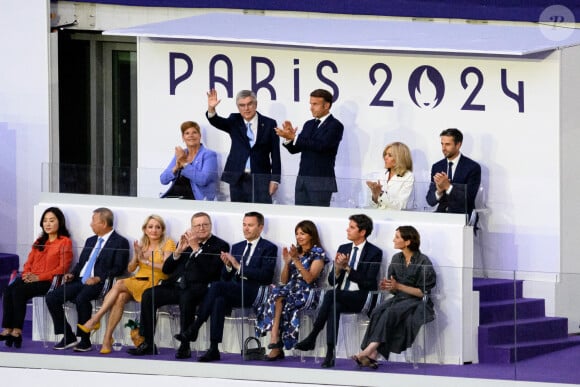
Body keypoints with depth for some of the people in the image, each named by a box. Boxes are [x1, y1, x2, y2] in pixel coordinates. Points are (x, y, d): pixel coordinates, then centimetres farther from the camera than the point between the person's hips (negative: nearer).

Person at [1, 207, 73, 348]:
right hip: (31, 278, 6)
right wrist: (26, 274, 0)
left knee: (19, 291, -31)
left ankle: (17, 331, -29)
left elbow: (63, 268, -6)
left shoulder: (65, 242, 4)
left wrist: (39, 277, -14)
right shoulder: (39, 241, 27)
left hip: (48, 282, -6)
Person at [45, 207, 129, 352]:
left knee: (81, 299, -38)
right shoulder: (90, 241, 25)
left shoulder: (120, 242, 0)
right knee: (51, 297, -12)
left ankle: (85, 341, -26)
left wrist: (99, 278, -20)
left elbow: (119, 269, -9)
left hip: (99, 284, -8)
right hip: (80, 281, 8)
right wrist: (72, 274, 6)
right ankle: (68, 337, -5)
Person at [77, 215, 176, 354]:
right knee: (121, 297, -29)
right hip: (138, 282, 5)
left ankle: (95, 319, -25)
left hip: (155, 284, -5)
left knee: (119, 284, -27)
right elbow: (130, 269, 14)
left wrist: (145, 261, -8)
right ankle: (107, 340, -33)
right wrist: (136, 256, -4)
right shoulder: (142, 245, 22)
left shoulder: (168, 243, 4)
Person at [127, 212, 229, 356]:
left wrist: (196, 249, -11)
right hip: (175, 286, 5)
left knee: (185, 298, -38)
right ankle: (147, 344, -18)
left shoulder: (220, 245, 6)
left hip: (197, 289, -5)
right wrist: (179, 251, 1)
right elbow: (166, 269, 17)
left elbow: (211, 271, -10)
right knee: (148, 295, -19)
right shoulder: (185, 242, 22)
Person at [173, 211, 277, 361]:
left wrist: (239, 267, -11)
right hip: (233, 291, 5)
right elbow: (226, 277, 23)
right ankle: (213, 350, -37)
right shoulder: (237, 247, 26)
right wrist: (228, 266, -1)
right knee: (219, 301, -32)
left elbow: (266, 275, -8)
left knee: (217, 286, -31)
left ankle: (194, 329, -28)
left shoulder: (269, 248, 7)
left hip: (252, 294, -5)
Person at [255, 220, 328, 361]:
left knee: (278, 296, -31)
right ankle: (276, 346, -36)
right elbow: (283, 281, 17)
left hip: (307, 294, -5)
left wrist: (296, 260, -15)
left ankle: (275, 344, -35)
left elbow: (309, 278, -10)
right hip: (291, 290, 5)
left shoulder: (318, 253, 4)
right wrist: (287, 262, 1)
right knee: (276, 291, -29)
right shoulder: (295, 252, 21)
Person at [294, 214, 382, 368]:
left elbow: (369, 283, -11)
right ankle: (330, 354, -39)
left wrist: (347, 268, -16)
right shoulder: (343, 249, 16)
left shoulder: (374, 253, -2)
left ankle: (312, 337, -30)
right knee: (334, 307, -33)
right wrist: (337, 268, -10)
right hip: (341, 297, 4)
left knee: (330, 295, -32)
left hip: (360, 299, -4)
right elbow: (331, 280, 13)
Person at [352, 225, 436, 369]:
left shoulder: (423, 262, -9)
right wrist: (387, 287, -9)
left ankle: (369, 350, -41)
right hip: (399, 298, 5)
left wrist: (398, 286, -17)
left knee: (391, 312, -34)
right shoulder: (396, 259, 10)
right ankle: (372, 356, -37)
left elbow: (423, 292, -11)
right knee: (378, 311, -26)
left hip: (417, 303, -5)